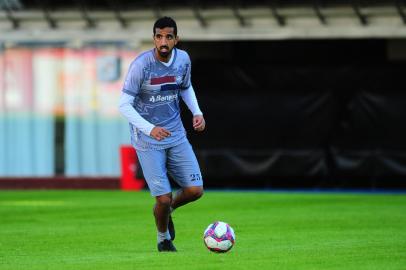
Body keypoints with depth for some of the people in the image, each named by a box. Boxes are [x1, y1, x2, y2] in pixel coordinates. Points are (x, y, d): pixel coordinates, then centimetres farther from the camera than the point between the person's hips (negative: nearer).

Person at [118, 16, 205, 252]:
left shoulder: (183, 59, -3)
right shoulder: (141, 65, -20)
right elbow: (124, 105, -19)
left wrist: (197, 112, 1)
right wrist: (150, 128, -32)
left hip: (176, 135, 5)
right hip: (148, 140, -5)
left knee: (195, 190, -3)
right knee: (164, 198, -8)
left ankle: (168, 210, 31)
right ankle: (164, 239, 22)